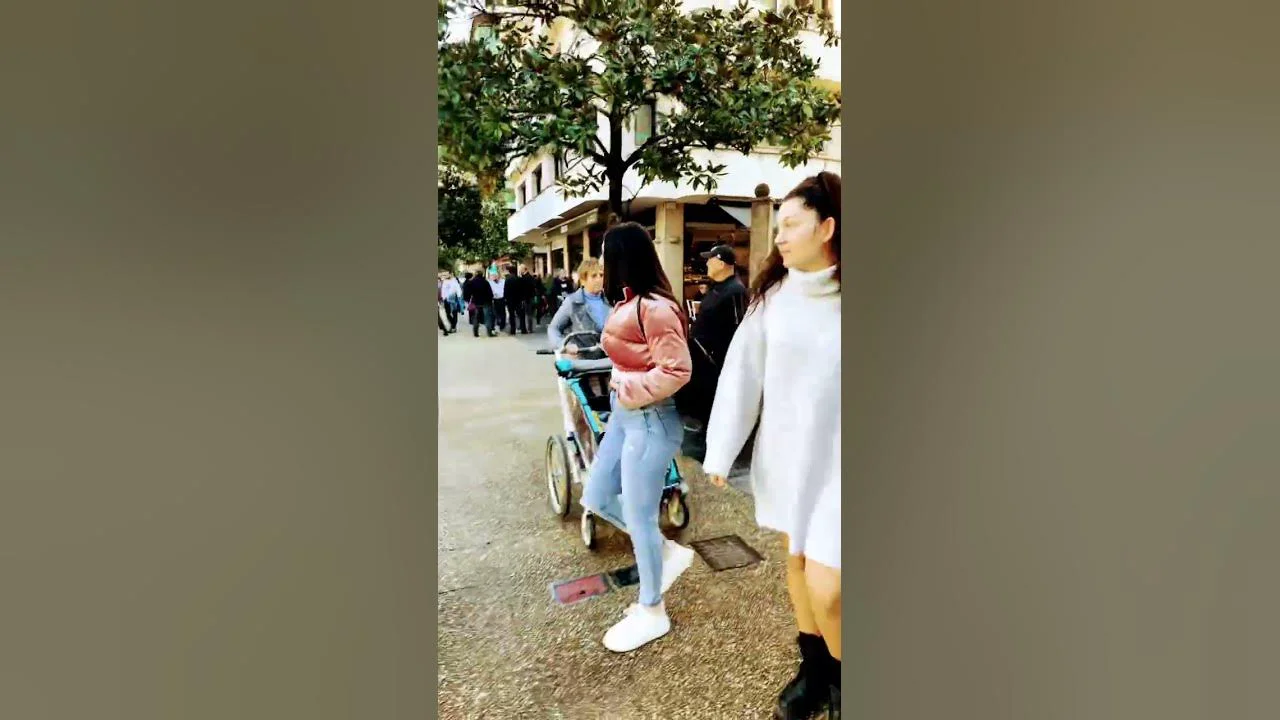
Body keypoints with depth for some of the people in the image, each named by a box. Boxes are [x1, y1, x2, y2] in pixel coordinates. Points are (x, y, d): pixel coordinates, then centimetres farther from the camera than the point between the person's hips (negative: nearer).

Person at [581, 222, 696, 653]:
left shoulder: (654, 307, -21)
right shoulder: (628, 302, 8)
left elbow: (677, 370, -25)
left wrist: (628, 387, -19)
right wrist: (621, 388, 0)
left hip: (650, 420, -10)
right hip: (624, 413, 10)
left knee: (638, 518, 3)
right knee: (596, 500, 17)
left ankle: (652, 613, 25)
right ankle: (669, 552, 32)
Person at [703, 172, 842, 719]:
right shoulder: (772, 295, -3)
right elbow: (742, 373, -2)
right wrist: (720, 451, -2)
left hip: (835, 461, -3)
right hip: (784, 453, 4)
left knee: (825, 590, -3)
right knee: (796, 561, 17)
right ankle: (813, 670, 41)